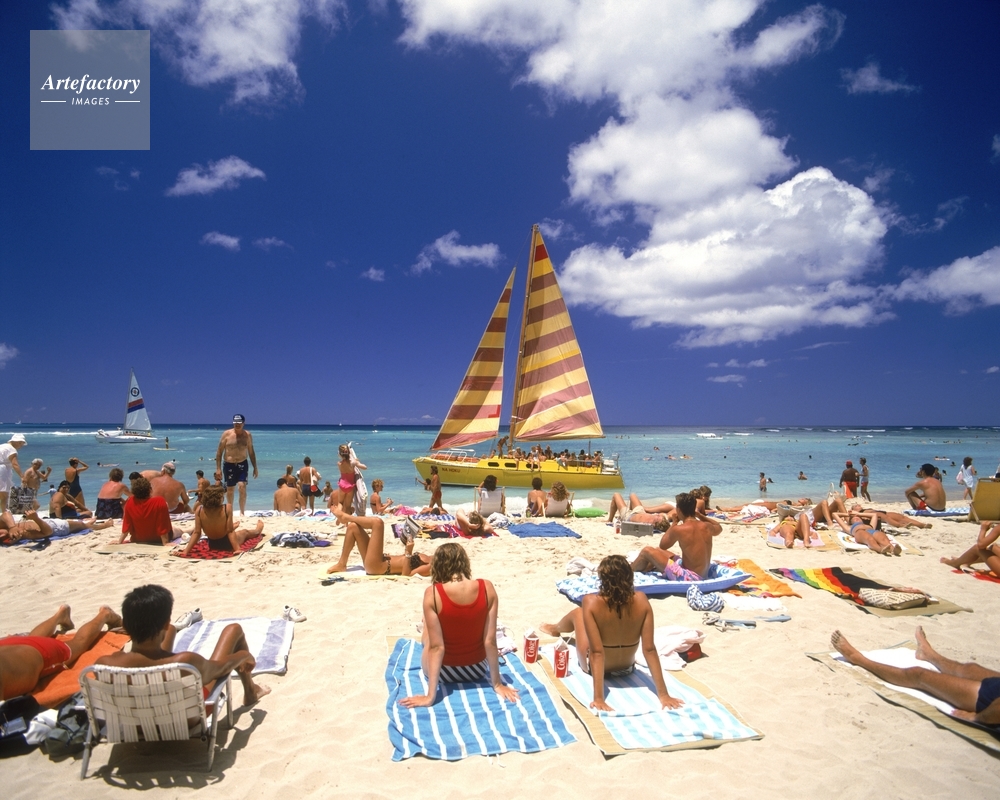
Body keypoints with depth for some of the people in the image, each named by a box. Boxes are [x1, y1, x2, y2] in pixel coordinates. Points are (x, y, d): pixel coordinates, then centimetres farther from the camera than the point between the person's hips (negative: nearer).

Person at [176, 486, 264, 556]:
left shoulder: (199, 510, -20)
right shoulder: (227, 508, -29)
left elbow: (196, 533, -19)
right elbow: (230, 531, -26)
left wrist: (185, 552, -15)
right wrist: (237, 549, -22)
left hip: (212, 545, 3)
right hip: (227, 545, -3)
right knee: (245, 532, 32)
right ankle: (257, 530, 65)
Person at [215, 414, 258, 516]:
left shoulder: (247, 435, 1)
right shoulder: (227, 434, -4)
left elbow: (251, 452, 9)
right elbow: (219, 452, 0)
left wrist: (255, 467, 8)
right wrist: (218, 468, -4)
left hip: (242, 464, 0)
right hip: (229, 465, 0)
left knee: (242, 486, -15)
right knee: (230, 489, 10)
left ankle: (242, 512, -7)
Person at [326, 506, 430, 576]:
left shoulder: (430, 566, -15)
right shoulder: (428, 560, 10)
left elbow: (405, 574, -25)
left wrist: (408, 552, -30)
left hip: (378, 567, -9)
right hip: (381, 562, 10)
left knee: (377, 522, -18)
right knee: (353, 526, 12)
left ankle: (345, 516, 5)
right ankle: (341, 565, 13)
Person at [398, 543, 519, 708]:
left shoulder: (432, 593, -23)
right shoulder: (487, 588, -17)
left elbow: (436, 647, -22)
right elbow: (490, 641, -13)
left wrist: (430, 695, -15)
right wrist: (497, 684, -3)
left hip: (444, 672, -2)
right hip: (477, 671, 2)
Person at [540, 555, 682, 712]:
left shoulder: (591, 602, -31)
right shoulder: (641, 601, -23)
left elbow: (597, 652, -32)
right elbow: (650, 649, -23)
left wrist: (598, 698, -29)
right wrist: (663, 694, -16)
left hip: (593, 668, -2)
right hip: (627, 668, 3)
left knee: (577, 613, 25)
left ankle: (555, 629, 59)